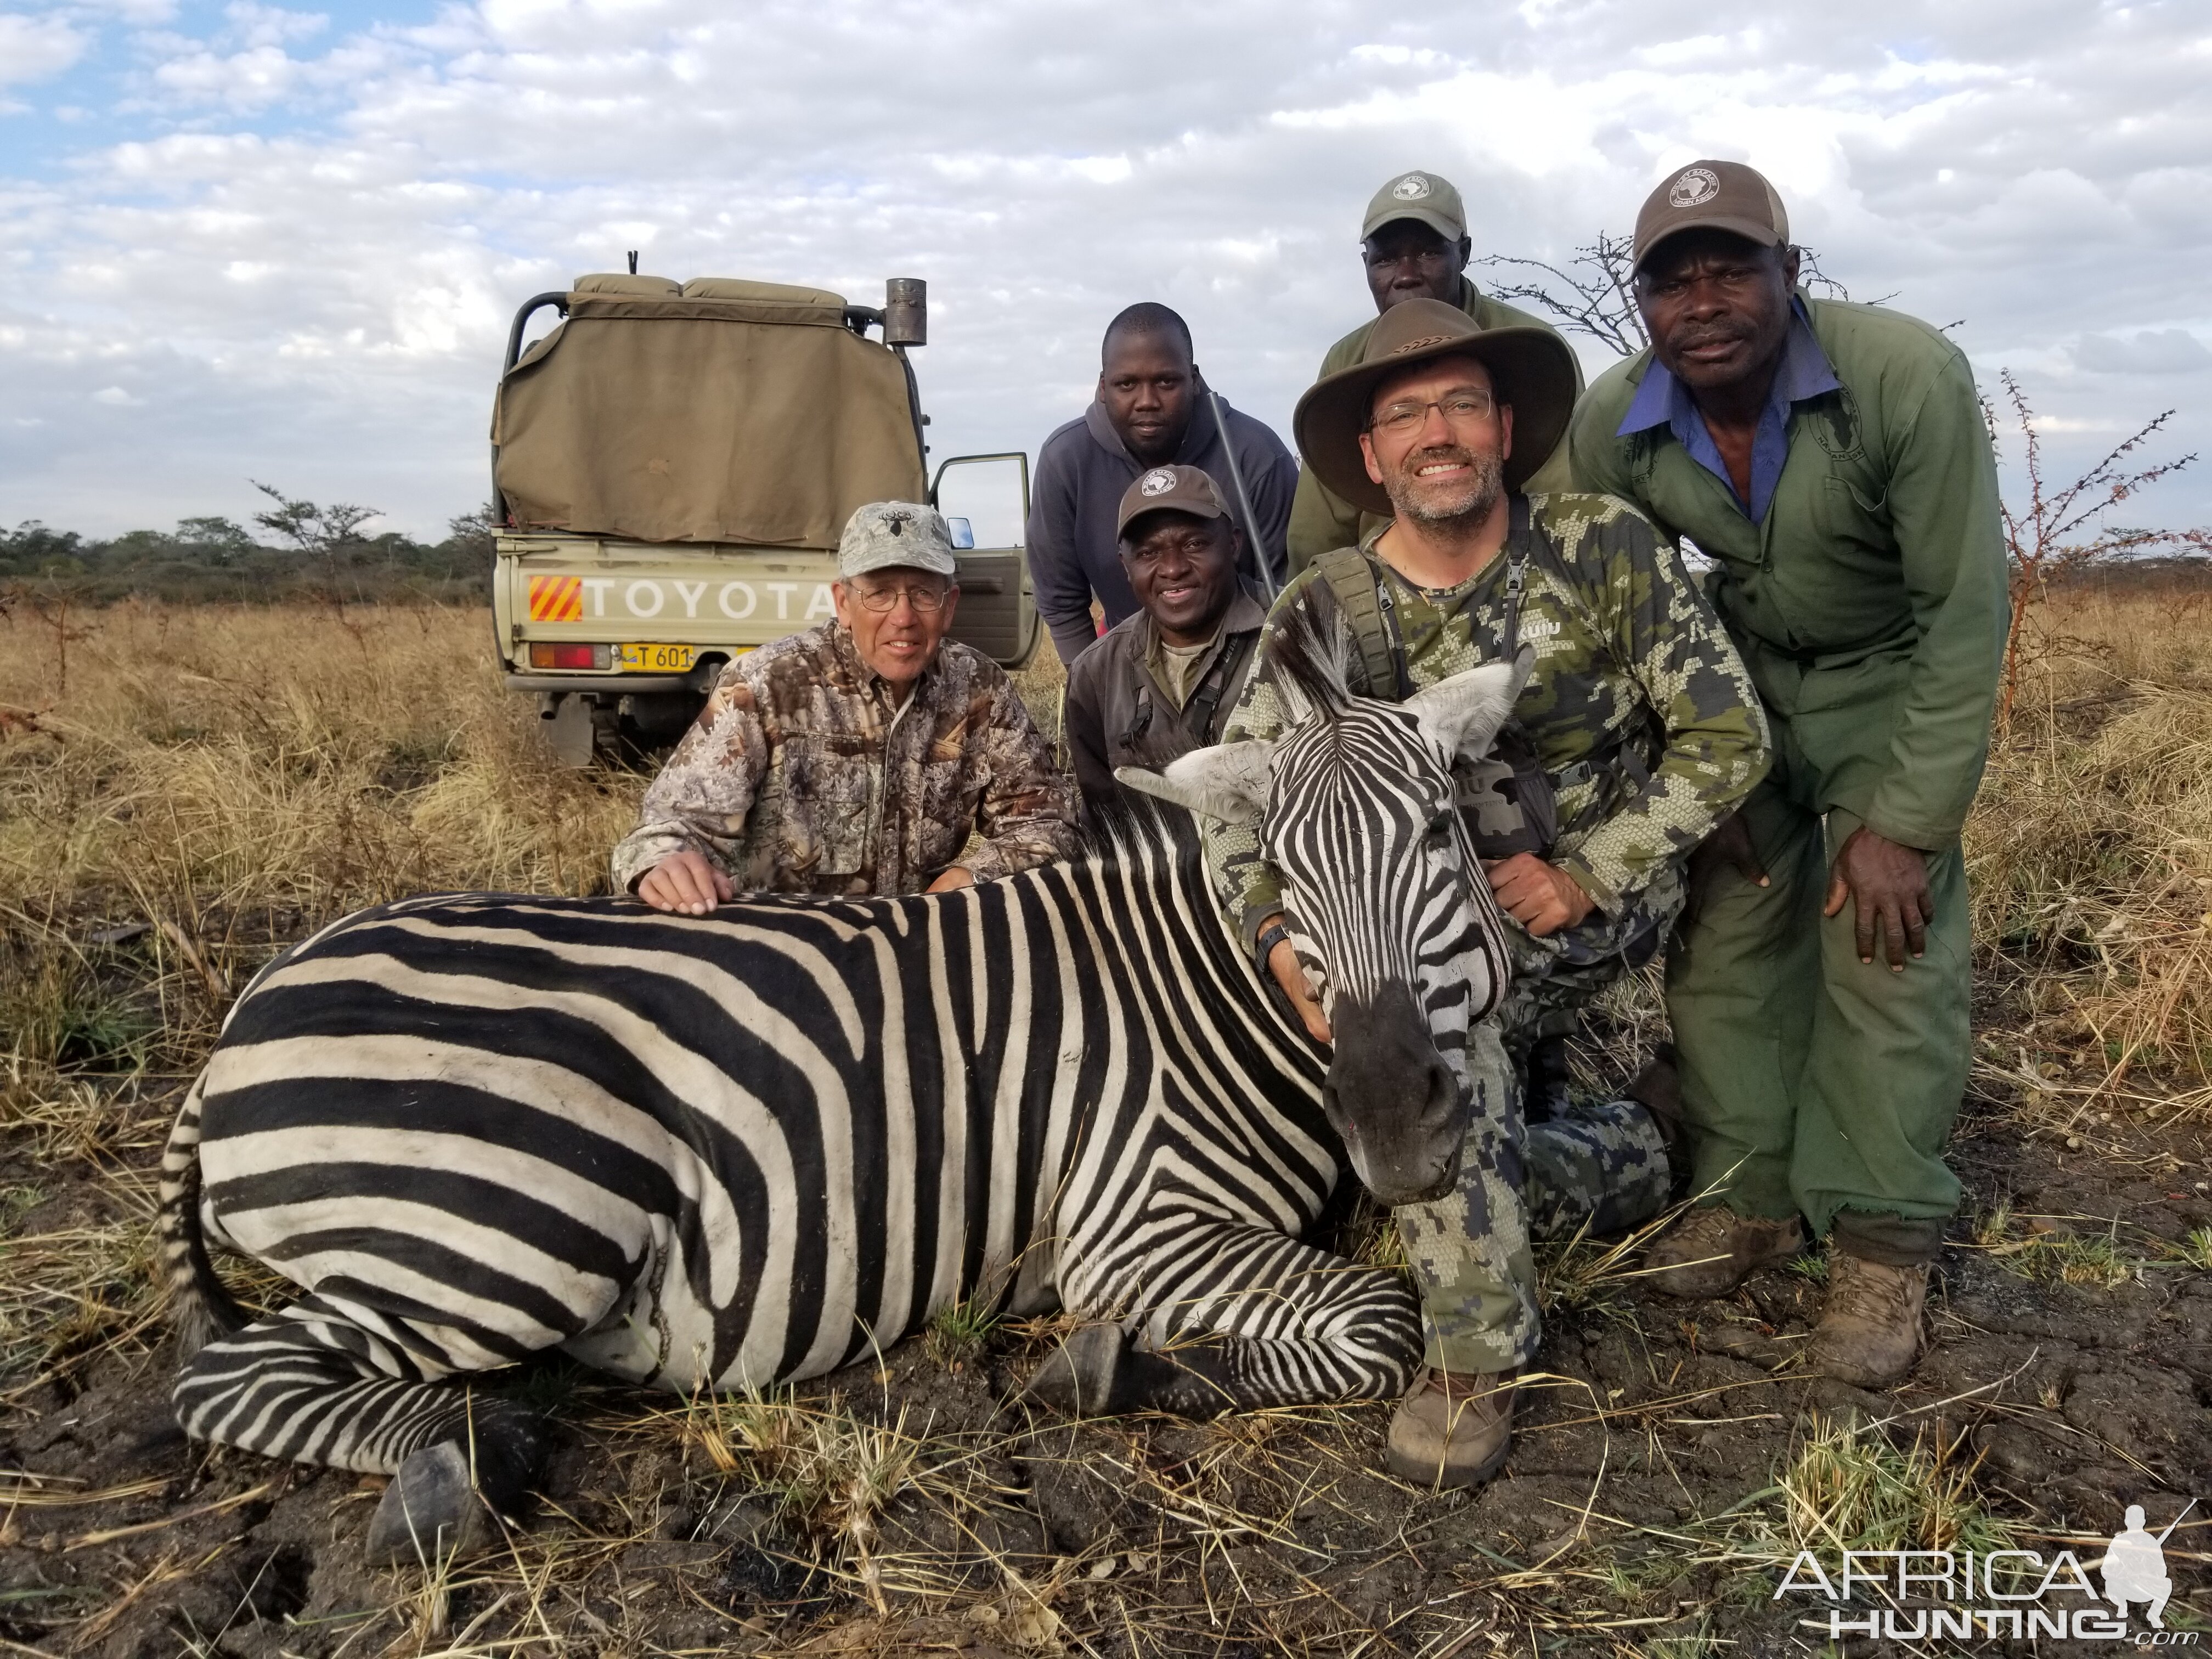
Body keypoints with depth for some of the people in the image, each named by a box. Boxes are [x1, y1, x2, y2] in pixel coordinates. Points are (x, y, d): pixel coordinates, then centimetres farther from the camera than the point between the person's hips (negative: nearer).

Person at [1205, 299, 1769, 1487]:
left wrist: (1583, 876, -19)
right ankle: (1632, 1147, 30)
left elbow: (1727, 737, -11)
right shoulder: (1323, 611, -8)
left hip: (1604, 897, -3)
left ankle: (1471, 1358, -14)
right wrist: (1281, 942, -28)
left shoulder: (1606, 551, -13)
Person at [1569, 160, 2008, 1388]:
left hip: (1892, 682, -3)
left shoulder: (1909, 377, -28)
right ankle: (1751, 1196, 17)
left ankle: (1882, 1245, 1)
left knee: (1887, 950, -12)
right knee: (1722, 937, 0)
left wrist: (1907, 824, -24)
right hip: (1740, 681, 3)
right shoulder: (1612, 425, -18)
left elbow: (1965, 618, -24)